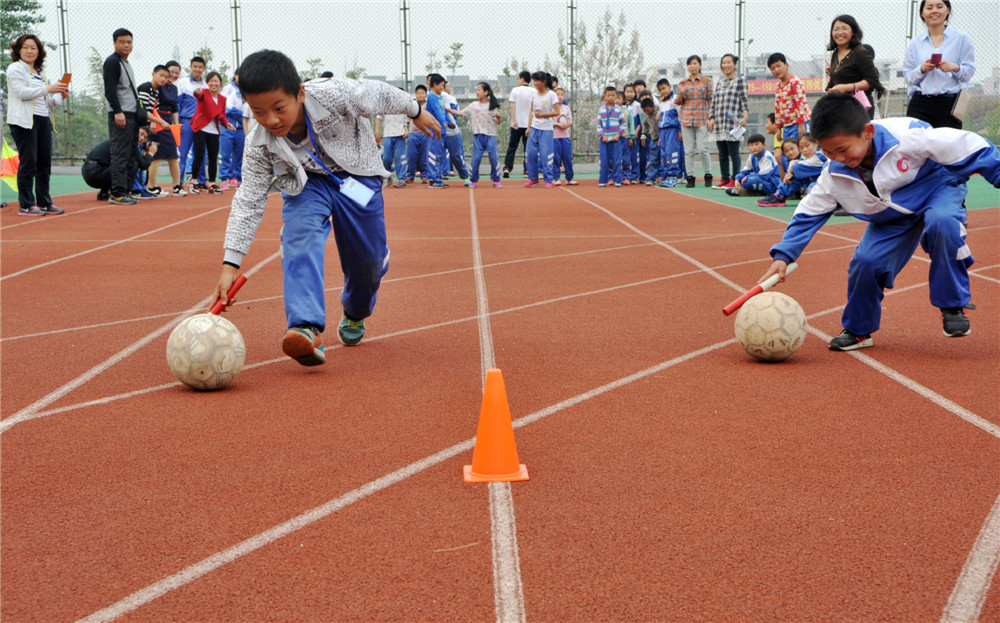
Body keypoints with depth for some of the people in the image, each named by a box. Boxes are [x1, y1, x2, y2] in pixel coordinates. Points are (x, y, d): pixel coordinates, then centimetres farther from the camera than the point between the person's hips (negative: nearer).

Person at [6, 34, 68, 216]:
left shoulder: (37, 73, 23)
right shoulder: (15, 69, -1)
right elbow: (22, 93, -15)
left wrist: (58, 97, 10)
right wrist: (48, 89, -17)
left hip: (42, 119, 8)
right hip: (24, 120, -8)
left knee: (45, 162, 6)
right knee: (28, 162, -9)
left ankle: (44, 203, 12)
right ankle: (25, 205, -7)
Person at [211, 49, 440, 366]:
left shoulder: (337, 96, -34)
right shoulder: (259, 145, -24)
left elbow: (382, 95, -14)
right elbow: (248, 201, -17)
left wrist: (416, 111, 5)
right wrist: (230, 263, -23)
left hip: (357, 174, 0)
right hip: (306, 183, 0)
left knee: (368, 258, 4)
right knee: (300, 237, -29)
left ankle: (356, 315, 39)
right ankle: (306, 329, -42)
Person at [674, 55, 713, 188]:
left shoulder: (706, 81, 5)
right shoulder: (683, 83, 11)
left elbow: (710, 100, 4)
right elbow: (677, 102, 13)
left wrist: (709, 118, -3)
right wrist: (681, 93, -8)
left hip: (702, 119, -2)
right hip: (686, 118, 2)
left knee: (702, 149, -8)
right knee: (688, 150, 0)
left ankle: (708, 175, 7)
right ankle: (690, 177, 4)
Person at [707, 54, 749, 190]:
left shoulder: (740, 80, 2)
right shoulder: (720, 83, 19)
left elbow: (745, 101, -4)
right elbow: (714, 102, 19)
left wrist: (745, 117, -16)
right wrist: (711, 118, 8)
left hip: (733, 122, -6)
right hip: (719, 123, 6)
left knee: (733, 152, -7)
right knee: (722, 153, 7)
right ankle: (724, 180, 12)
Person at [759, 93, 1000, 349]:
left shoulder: (908, 137, -35)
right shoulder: (835, 175, -18)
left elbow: (967, 146, -24)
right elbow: (808, 214, -8)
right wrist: (783, 256, -18)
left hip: (936, 187, -4)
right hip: (892, 217, 4)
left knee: (941, 222, -38)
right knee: (865, 262, -17)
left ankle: (953, 307, -18)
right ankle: (858, 330, 11)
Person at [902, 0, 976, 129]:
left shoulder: (961, 39, 8)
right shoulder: (914, 44, 14)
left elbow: (970, 70, 5)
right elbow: (908, 77, 11)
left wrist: (955, 67, -14)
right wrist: (921, 69, -8)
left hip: (949, 104, -2)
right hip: (919, 103, 2)